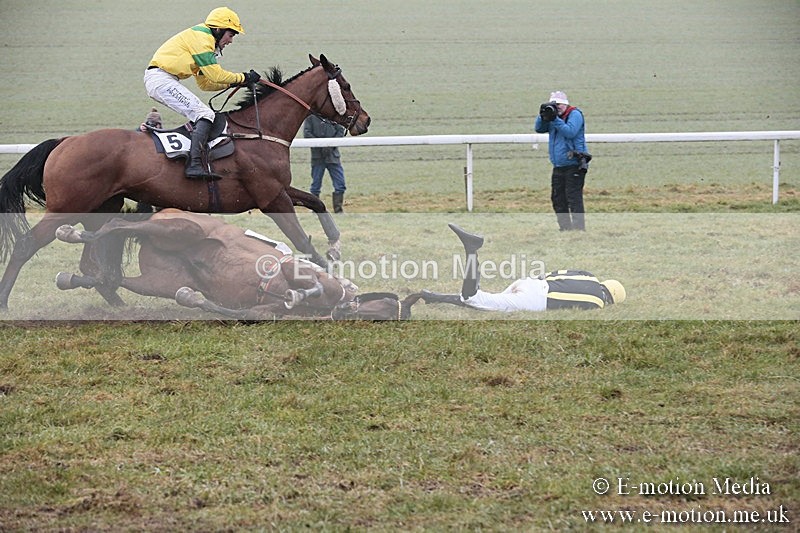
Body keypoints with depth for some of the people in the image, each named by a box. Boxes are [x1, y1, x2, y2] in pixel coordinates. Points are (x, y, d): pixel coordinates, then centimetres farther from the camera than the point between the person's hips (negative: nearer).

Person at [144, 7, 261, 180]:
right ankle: (194, 164, -32)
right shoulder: (201, 38, -7)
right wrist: (243, 77, 1)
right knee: (205, 114, -18)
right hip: (161, 79, -11)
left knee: (201, 114, 15)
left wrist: (234, 82, 17)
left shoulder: (202, 39, 25)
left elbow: (205, 83, 25)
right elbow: (216, 75, -11)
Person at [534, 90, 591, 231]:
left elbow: (570, 131, -20)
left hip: (574, 165, -8)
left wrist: (555, 119, -20)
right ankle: (565, 228, 17)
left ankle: (579, 228, -12)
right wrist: (543, 117, -6)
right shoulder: (554, 116, 16)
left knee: (574, 197, -12)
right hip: (558, 166, 8)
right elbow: (539, 129, 11)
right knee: (557, 198, 10)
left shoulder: (575, 114, -6)